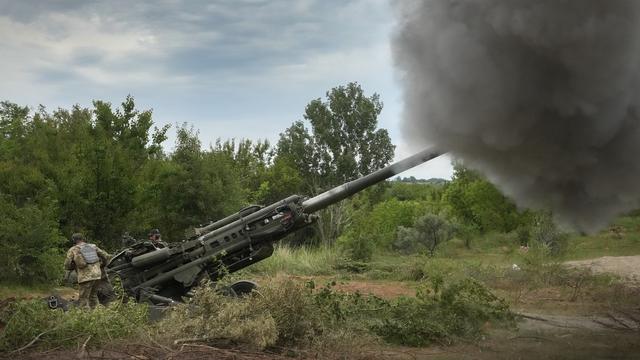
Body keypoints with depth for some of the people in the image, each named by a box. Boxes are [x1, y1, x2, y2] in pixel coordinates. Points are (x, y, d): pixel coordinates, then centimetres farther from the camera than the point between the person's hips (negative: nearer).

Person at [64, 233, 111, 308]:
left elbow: (67, 265, 3)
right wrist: (101, 265, 31)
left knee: (83, 301, -1)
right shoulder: (93, 247, 15)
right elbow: (106, 256, 14)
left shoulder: (73, 250, 5)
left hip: (85, 277, -5)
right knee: (93, 296, 21)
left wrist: (75, 266, 22)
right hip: (97, 275, 5)